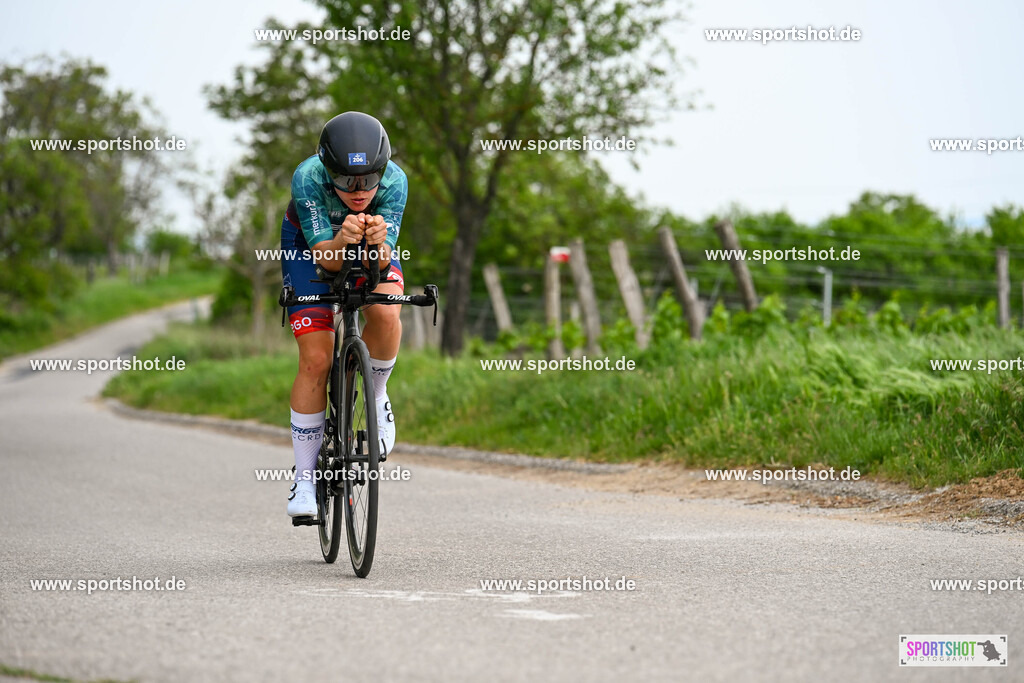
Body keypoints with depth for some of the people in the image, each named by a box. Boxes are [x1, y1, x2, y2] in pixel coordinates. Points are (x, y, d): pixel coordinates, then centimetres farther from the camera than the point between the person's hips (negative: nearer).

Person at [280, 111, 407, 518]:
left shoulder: (394, 181, -33)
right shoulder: (307, 179, -36)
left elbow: (381, 261, -33)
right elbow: (325, 257, -35)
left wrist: (377, 244, -55)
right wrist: (343, 240, -57)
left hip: (372, 248, 1)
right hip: (311, 244, -1)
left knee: (386, 313, -31)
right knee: (316, 360, -12)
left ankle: (376, 395, -1)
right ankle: (304, 477, 0)